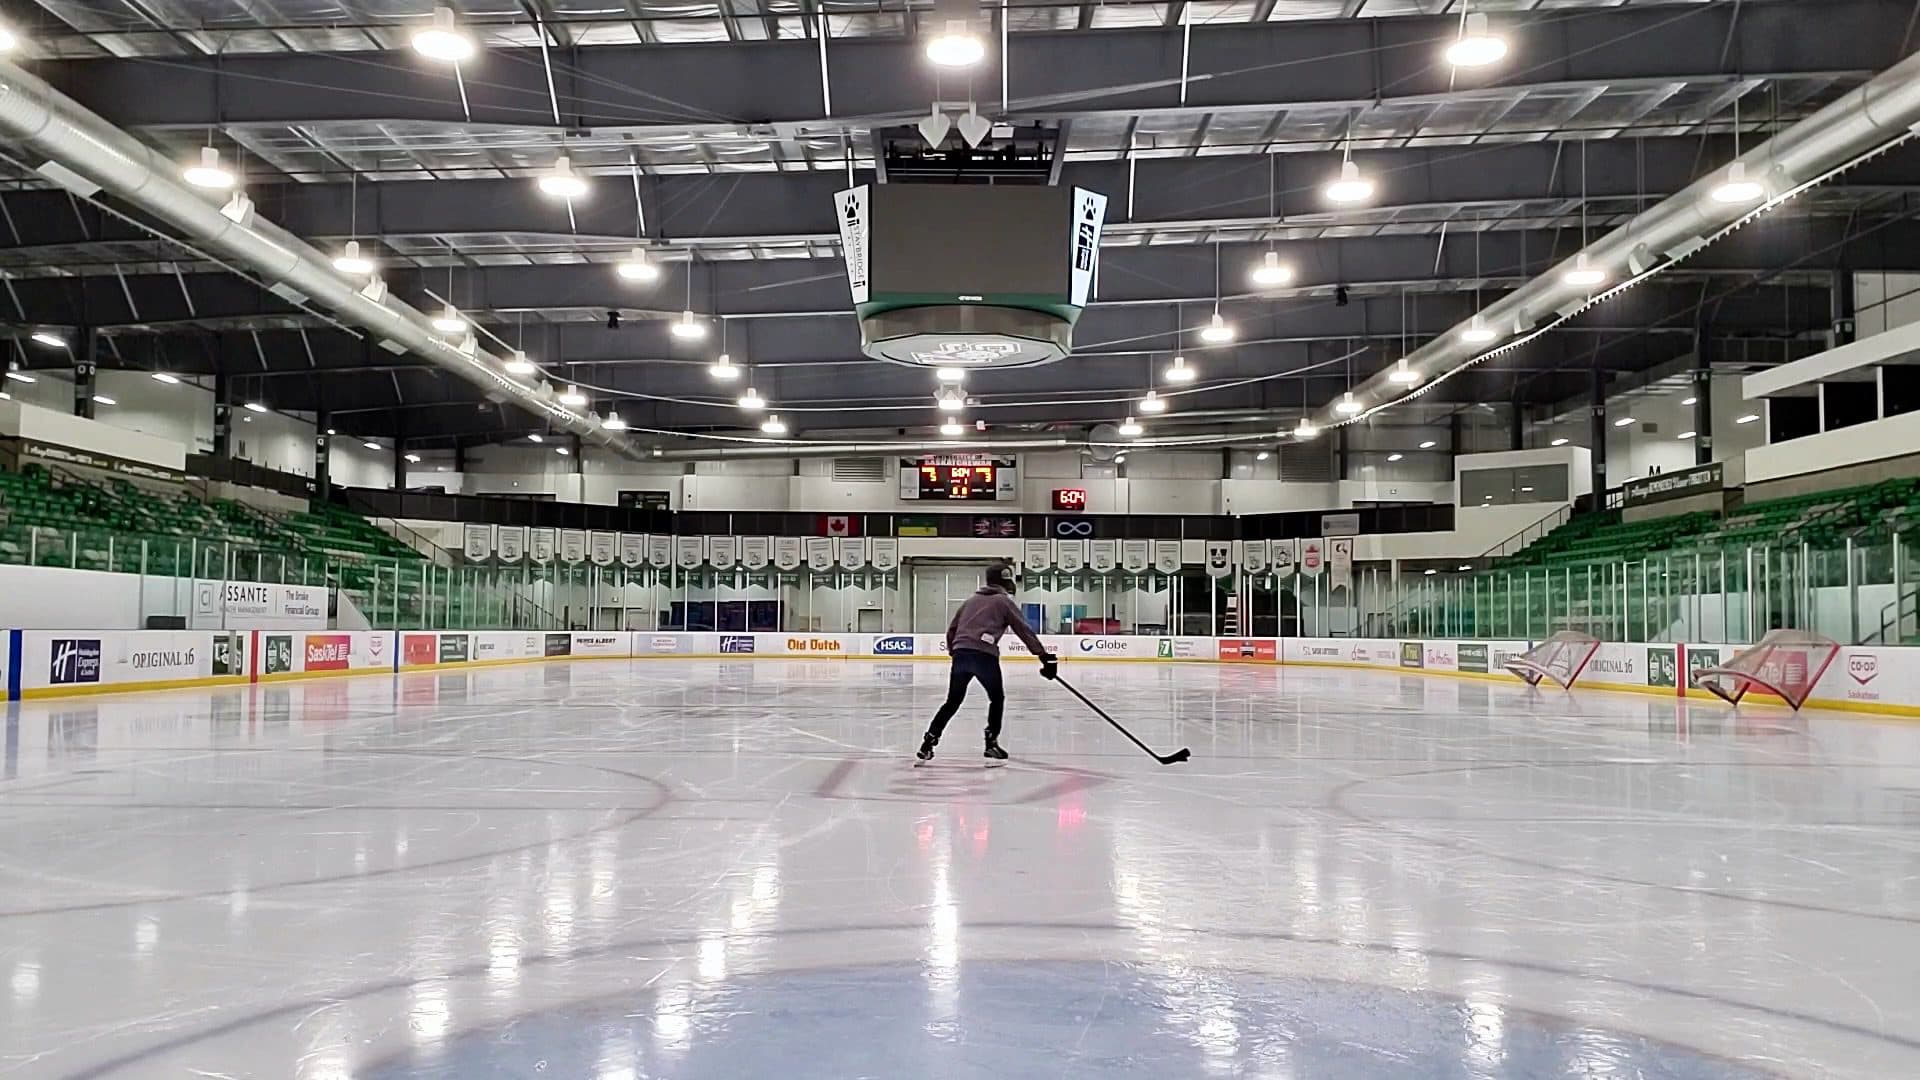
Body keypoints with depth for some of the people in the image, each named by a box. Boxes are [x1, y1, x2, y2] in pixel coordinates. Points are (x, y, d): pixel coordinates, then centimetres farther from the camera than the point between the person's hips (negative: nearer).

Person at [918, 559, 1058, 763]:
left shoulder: (971, 600, 25)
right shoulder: (1004, 601, 9)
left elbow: (952, 629, 23)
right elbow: (1025, 631, 4)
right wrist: (1045, 656, 2)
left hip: (960, 653, 5)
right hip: (984, 655, -5)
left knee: (953, 701, 14)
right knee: (997, 698, 15)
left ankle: (929, 741, 7)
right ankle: (991, 742, 9)